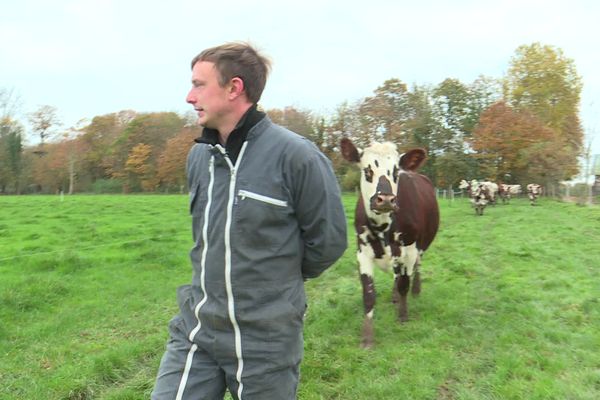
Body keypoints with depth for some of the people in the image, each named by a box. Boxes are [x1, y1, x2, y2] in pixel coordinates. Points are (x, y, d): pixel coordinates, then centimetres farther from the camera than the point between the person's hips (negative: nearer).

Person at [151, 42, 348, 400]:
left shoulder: (295, 155, -17)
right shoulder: (198, 156, 3)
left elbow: (328, 240, -9)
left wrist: (279, 279, 4)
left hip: (265, 342, -4)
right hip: (194, 330, 5)